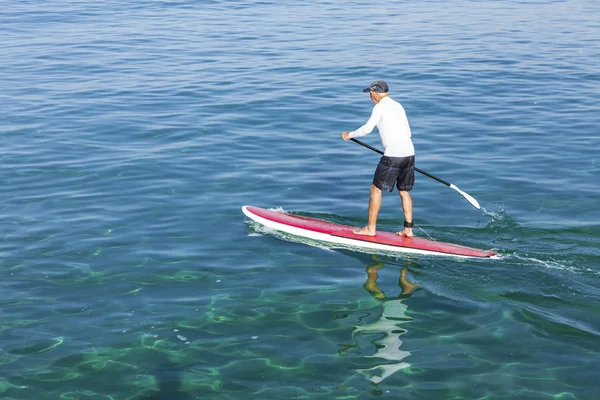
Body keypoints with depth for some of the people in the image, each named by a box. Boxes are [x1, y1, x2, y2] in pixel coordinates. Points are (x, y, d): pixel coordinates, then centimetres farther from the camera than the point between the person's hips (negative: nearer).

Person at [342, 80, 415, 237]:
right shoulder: (398, 106, 18)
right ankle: (408, 229, 15)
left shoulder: (380, 107, -5)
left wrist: (350, 135, 1)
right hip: (409, 153, 8)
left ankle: (370, 228, 8)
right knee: (404, 191, 15)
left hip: (393, 156, -8)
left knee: (376, 189, 4)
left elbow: (368, 128, -14)